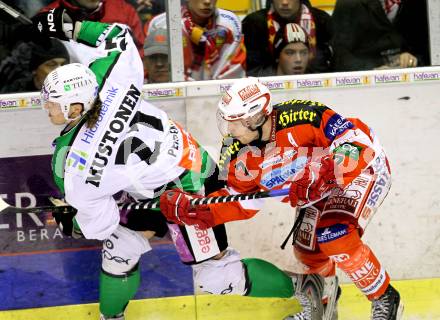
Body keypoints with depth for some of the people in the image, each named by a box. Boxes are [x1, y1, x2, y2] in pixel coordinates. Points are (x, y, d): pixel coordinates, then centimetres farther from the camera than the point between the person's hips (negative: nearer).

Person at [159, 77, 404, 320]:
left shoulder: (303, 117, -36)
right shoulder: (241, 154, -14)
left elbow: (358, 142, -34)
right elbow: (241, 202, -4)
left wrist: (320, 178, -48)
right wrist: (188, 208, -18)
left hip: (364, 166, -8)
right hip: (320, 185, 8)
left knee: (336, 238, -26)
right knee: (307, 251, 11)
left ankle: (386, 299, -5)